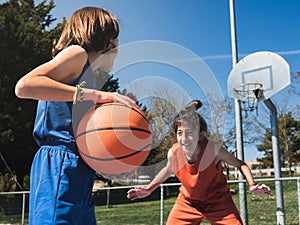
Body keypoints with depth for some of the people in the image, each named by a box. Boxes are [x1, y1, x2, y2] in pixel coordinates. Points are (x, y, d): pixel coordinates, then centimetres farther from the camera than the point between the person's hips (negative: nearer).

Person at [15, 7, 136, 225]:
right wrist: (95, 95, -19)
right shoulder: (77, 53, -1)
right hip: (60, 167, -10)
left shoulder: (86, 72, 25)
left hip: (78, 172, 10)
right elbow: (25, 85, -19)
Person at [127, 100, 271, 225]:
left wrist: (252, 185, -27)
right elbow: (168, 170, 4)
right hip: (187, 202, 2)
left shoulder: (214, 150, -30)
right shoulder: (173, 153, -22)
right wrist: (148, 189, 3)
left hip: (218, 202, -2)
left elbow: (240, 164, -12)